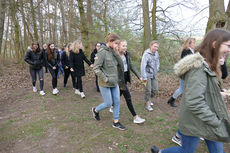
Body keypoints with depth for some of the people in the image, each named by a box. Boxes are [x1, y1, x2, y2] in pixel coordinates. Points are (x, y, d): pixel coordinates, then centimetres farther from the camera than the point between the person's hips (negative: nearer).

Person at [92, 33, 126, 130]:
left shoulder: (113, 52, 6)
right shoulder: (102, 52, -16)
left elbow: (120, 64, 0)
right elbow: (96, 68, -18)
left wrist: (116, 53, -11)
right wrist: (106, 79, -18)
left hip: (115, 83, 7)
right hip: (105, 84, -7)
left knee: (117, 102, 10)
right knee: (108, 103, 4)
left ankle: (116, 122, 25)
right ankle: (95, 110, 34)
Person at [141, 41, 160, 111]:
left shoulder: (156, 53, 4)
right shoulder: (146, 54, -17)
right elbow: (143, 66, -22)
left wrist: (156, 70, 8)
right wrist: (144, 77, -24)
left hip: (154, 75, 6)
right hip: (148, 75, -6)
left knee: (155, 89, 10)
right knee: (148, 90, -1)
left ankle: (148, 98, 35)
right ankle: (148, 104, 16)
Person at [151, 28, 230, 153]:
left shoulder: (206, 64, 4)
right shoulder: (199, 67, -27)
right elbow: (194, 102, -31)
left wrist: (218, 94, 7)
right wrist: (217, 123, -24)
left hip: (205, 119, 9)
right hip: (195, 122, -9)